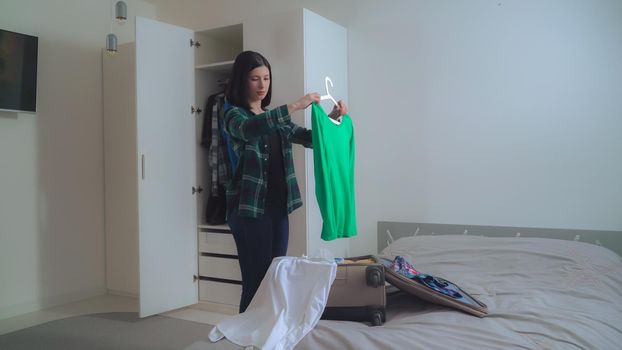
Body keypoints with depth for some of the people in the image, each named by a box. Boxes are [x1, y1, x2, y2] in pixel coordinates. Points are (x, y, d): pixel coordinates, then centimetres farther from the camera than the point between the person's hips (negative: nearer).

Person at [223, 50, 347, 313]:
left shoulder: (275, 118, 16)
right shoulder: (234, 115, -4)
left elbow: (310, 139, 13)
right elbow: (249, 129, -28)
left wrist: (331, 118, -5)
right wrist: (294, 106, -34)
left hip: (278, 205, 7)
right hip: (249, 207, -6)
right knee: (255, 280, -5)